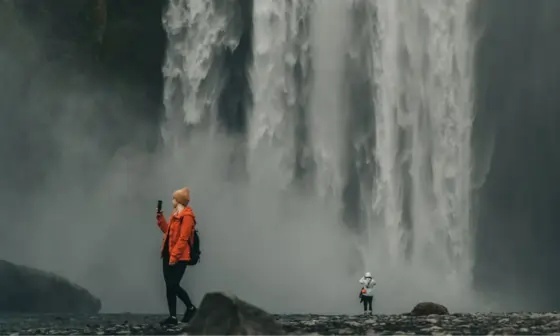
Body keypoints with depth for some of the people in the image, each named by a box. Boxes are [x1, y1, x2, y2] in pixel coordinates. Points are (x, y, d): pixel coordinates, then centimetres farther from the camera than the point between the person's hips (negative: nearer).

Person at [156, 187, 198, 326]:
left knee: (173, 286, -9)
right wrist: (160, 218, 13)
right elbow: (168, 231, 20)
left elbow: (183, 239, -18)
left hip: (179, 257, -9)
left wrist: (174, 256, -21)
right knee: (169, 286, 6)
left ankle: (191, 308, 8)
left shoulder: (187, 215, -13)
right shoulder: (175, 214, 16)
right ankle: (173, 316, 8)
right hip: (169, 255, 9)